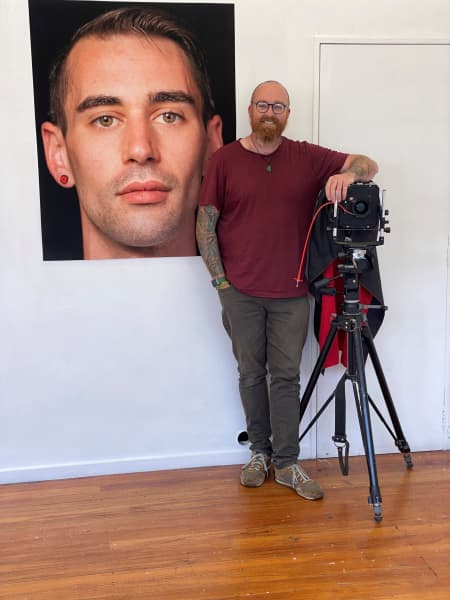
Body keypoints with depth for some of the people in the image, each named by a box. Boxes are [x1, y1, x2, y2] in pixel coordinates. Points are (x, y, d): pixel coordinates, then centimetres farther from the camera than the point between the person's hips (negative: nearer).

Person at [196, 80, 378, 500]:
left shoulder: (307, 158, 4)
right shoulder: (224, 160, 0)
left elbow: (368, 165, 3)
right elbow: (205, 223, 0)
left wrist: (348, 173, -22)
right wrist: (220, 279, -4)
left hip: (291, 292, 1)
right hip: (240, 292, -1)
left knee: (286, 377, 6)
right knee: (251, 374, 10)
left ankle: (286, 463, 15)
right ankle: (259, 450, 27)